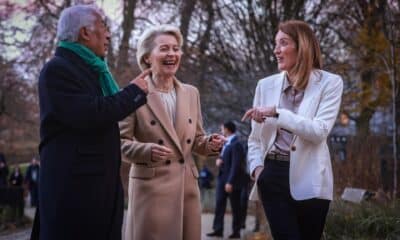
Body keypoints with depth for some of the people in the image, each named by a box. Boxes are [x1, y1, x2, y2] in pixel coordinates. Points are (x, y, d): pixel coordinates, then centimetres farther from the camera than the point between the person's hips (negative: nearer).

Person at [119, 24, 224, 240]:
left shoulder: (191, 93, 12)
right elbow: (120, 142, -5)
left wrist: (210, 144, -4)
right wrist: (147, 150, -21)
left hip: (187, 186, 5)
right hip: (151, 186, -5)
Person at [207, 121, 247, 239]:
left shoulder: (236, 144, -17)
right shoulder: (226, 143, 12)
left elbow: (236, 164, -21)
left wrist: (230, 182, -24)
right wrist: (219, 159, -1)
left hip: (232, 180, -9)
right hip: (222, 178, 9)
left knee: (235, 206, 2)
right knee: (219, 204, 5)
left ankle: (236, 231, 9)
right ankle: (218, 229, 8)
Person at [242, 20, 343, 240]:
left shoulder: (329, 83, -2)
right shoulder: (266, 85, 7)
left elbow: (320, 131, -15)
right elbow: (255, 137, 14)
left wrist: (277, 112, -19)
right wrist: (256, 166, -4)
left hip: (309, 180, -2)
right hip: (274, 174, 2)